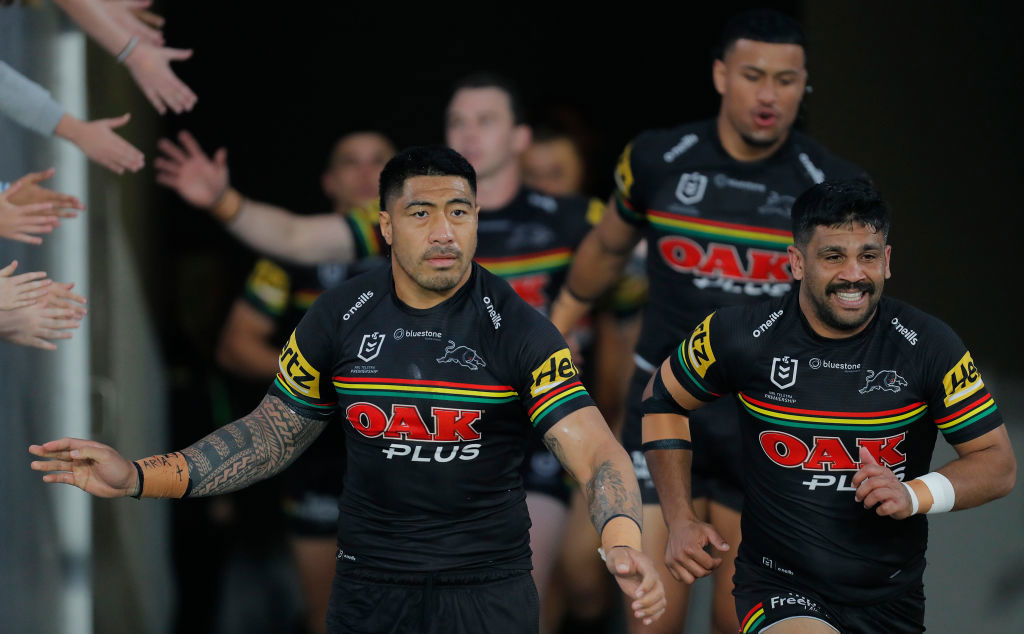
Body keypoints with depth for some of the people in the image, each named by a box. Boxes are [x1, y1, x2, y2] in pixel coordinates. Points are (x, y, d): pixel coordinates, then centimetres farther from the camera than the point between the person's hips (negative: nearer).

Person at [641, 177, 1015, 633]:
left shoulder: (928, 346, -6)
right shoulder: (744, 337, -7)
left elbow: (999, 464, -2)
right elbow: (663, 401, 11)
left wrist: (914, 495, -20)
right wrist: (680, 522, 4)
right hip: (780, 592, -3)